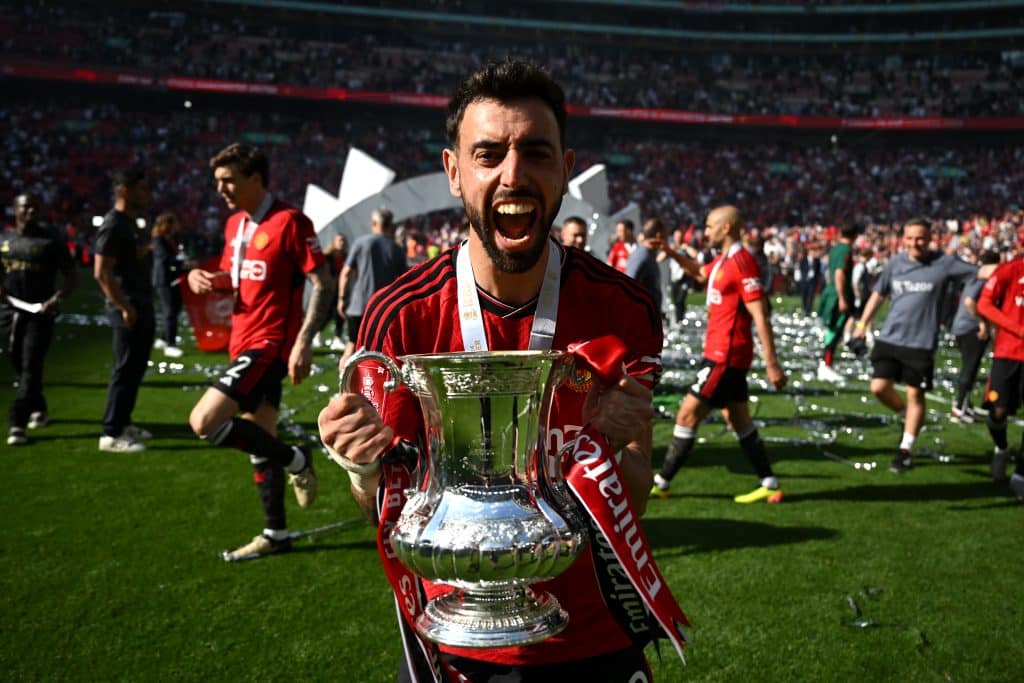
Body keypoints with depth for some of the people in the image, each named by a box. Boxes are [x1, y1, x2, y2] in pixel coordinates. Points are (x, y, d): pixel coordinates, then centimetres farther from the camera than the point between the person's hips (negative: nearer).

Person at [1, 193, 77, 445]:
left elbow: (71, 276, -3)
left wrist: (57, 298, -18)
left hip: (39, 312, -5)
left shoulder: (50, 241, -3)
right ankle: (39, 409, 34)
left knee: (30, 367, -11)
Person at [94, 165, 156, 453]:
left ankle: (123, 423, 26)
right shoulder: (113, 225, -15)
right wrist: (124, 307, -20)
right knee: (126, 370, -6)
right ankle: (111, 434, 1)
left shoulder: (132, 223, 15)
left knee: (136, 369, 16)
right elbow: (101, 273, -21)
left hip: (142, 307, 10)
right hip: (129, 311, -10)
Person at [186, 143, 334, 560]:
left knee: (203, 422, -17)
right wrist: (205, 277, 2)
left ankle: (295, 460, 1)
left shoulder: (289, 221, -12)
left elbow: (323, 284, -15)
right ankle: (275, 535, 24)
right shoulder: (235, 224, 12)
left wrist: (304, 341, -24)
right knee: (258, 440, 12)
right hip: (245, 343, 9)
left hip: (269, 344, -9)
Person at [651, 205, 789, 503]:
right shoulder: (724, 260, 11)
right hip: (722, 353, 10)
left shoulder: (742, 263, -18)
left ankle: (660, 483, 8)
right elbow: (700, 274, 35)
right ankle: (769, 485, 20)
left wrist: (772, 364, -23)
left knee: (687, 415, -3)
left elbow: (761, 317, -21)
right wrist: (671, 253, 21)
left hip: (725, 356, -10)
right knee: (738, 420, 14)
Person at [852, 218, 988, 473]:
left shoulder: (944, 263, -7)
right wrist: (862, 324, 15)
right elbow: (878, 294, 14)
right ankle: (905, 414, 31)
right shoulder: (895, 263, 3)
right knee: (879, 387, -1)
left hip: (921, 344, -3)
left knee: (915, 395, 4)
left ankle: (905, 450, 17)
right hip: (889, 339, 3)